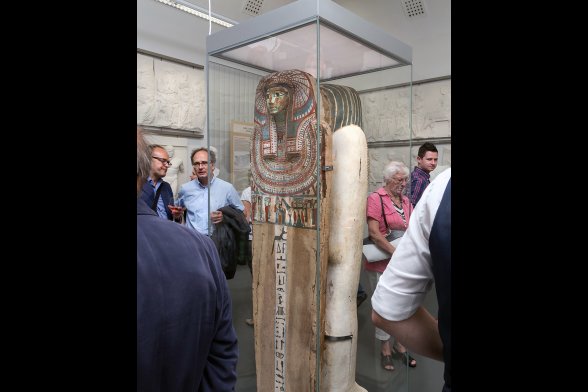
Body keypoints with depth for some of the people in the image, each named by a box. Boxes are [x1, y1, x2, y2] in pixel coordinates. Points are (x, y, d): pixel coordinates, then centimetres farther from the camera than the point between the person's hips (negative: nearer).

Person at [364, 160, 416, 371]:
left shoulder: (405, 201, 9)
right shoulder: (375, 199, -12)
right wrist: (396, 253, -20)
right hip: (381, 263, -6)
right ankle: (385, 348, 26)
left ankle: (399, 343, 34)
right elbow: (374, 233, -18)